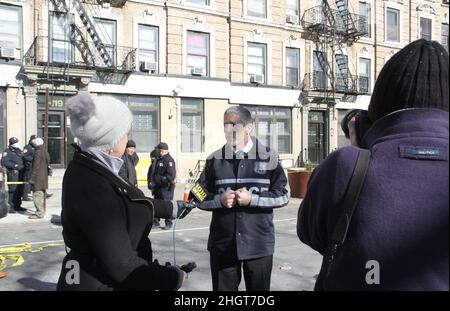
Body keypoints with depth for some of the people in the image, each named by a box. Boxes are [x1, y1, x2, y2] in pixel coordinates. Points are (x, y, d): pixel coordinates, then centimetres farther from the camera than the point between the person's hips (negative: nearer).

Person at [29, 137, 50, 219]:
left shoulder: (38, 152, -14)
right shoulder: (45, 152, 15)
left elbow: (36, 166, -17)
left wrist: (32, 177, -15)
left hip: (38, 178, -10)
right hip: (44, 177, 10)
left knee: (37, 195, -8)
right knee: (42, 195, 16)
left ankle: (39, 213, -8)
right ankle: (42, 211, 24)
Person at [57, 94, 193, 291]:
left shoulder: (90, 168, 1)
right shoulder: (92, 187, -29)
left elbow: (134, 203, 15)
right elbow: (122, 265, -28)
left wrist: (171, 208, 27)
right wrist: (172, 278, -15)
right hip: (101, 284, -9)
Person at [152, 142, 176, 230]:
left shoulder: (169, 160, -12)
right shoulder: (158, 159, 16)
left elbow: (171, 176, -20)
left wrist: (160, 179, -19)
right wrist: (153, 178, 13)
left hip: (166, 187, -9)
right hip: (158, 186, 9)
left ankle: (168, 223, 7)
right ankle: (155, 222, 23)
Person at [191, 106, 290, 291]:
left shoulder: (268, 157, -2)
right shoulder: (215, 159, 3)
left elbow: (283, 194, -4)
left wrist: (252, 199, -16)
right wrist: (219, 200, -14)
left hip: (259, 245, -1)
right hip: (222, 245, 2)